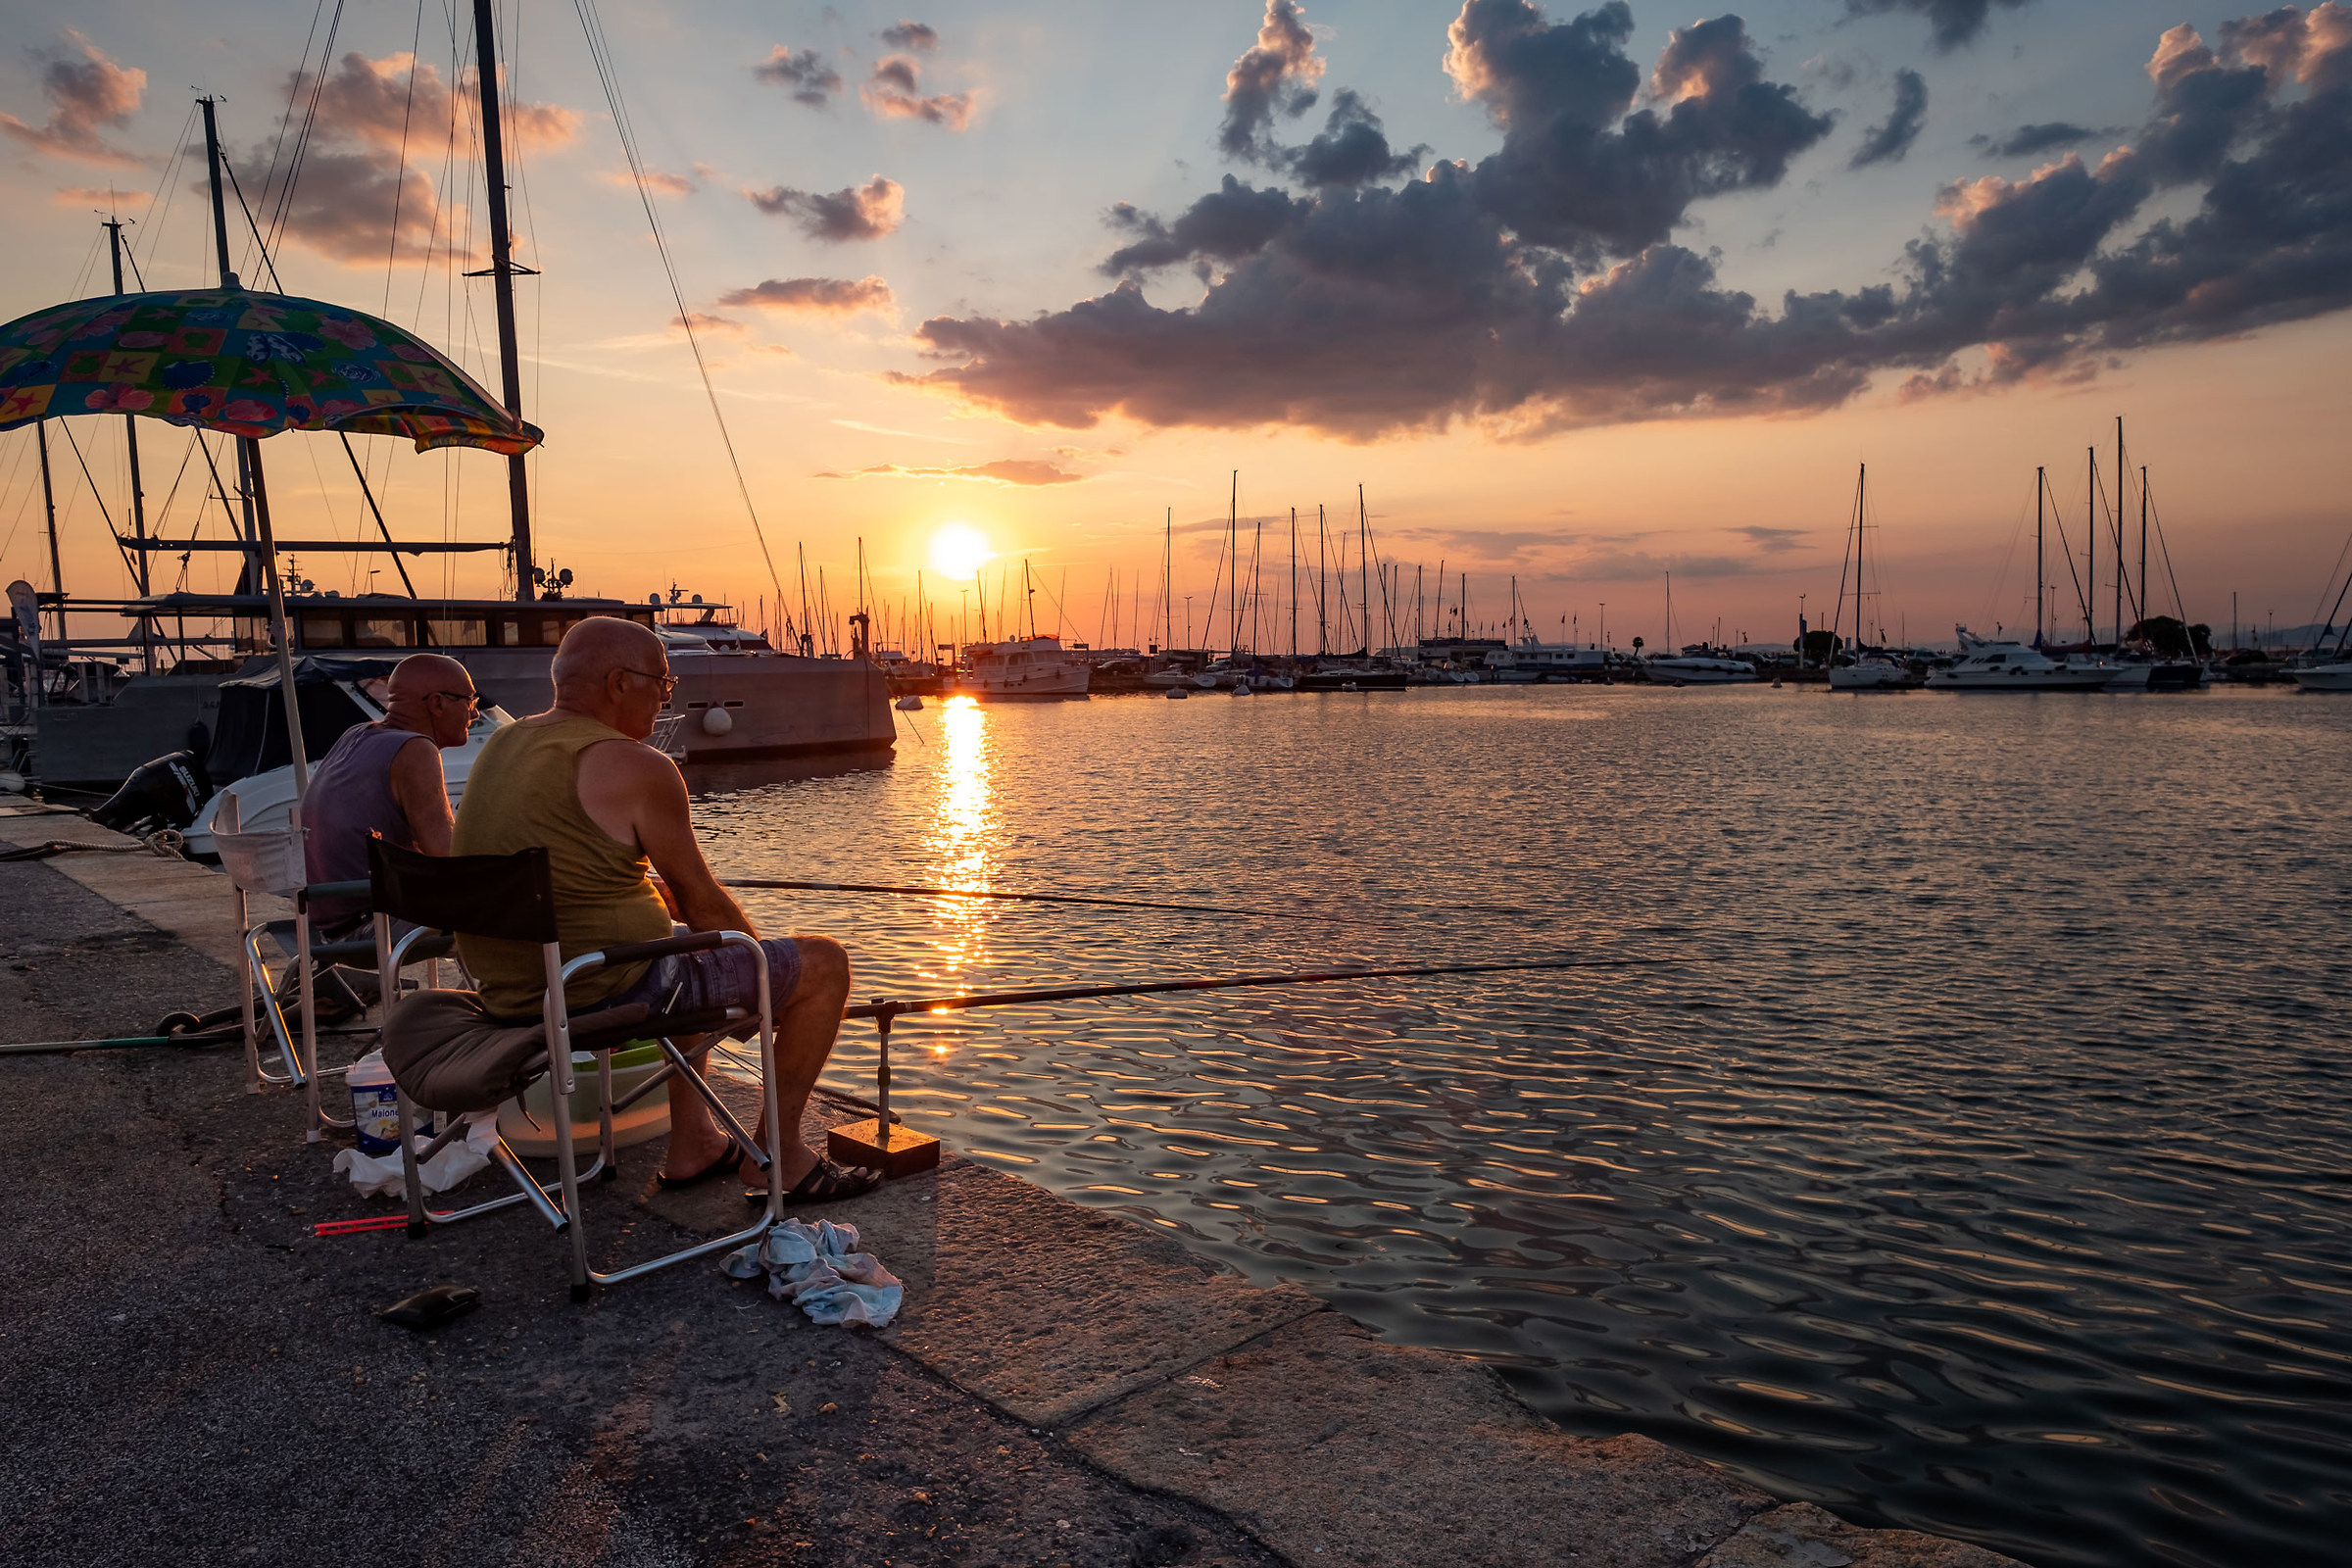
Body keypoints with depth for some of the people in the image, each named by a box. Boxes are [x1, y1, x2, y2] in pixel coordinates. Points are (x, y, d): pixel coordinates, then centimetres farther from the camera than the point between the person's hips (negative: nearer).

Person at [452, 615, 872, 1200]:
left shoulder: (502, 746, 11)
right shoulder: (637, 767, -16)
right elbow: (704, 902, -8)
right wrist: (760, 956, 10)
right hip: (604, 991, -9)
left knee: (690, 946, 37)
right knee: (822, 962, 1)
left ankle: (693, 1146, 34)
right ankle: (780, 1157, 10)